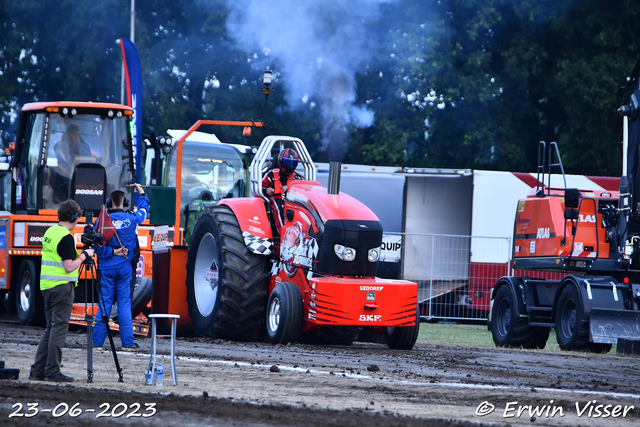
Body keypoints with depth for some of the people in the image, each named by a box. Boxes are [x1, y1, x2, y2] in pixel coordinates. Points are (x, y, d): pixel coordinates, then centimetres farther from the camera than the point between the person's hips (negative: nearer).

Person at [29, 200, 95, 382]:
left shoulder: (49, 232, 12)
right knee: (59, 328, -4)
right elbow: (69, 267, -18)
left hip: (47, 285, 9)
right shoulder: (66, 237, -15)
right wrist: (84, 255, -5)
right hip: (62, 286, -9)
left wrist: (79, 254, 20)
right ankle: (52, 372, -4)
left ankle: (37, 370, 10)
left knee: (51, 328, 13)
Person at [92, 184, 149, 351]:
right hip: (124, 268, 1)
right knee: (124, 303, 4)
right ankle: (127, 342, 2)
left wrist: (112, 252, -4)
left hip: (107, 267, -1)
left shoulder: (103, 220, -7)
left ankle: (98, 341, 2)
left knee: (104, 304, 1)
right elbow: (143, 211, 22)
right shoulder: (132, 218, -1)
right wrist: (141, 194, 36)